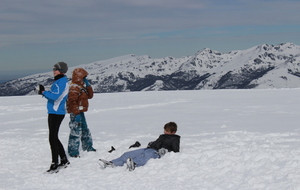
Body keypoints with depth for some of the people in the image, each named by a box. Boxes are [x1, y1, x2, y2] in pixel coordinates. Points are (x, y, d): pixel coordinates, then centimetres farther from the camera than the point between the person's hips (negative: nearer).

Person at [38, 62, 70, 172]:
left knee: (52, 138, -8)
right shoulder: (59, 81, 17)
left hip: (56, 113, -10)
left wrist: (43, 92, -13)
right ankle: (64, 160, 23)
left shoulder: (61, 82, -14)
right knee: (54, 138, 16)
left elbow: (55, 96, -26)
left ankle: (55, 163, -4)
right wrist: (44, 93, 3)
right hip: (54, 112, 10)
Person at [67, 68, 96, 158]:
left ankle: (88, 147, 37)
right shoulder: (74, 88, -17)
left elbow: (90, 95, 17)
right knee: (76, 132, -9)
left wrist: (88, 86, 4)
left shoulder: (82, 87, 16)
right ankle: (73, 152, -5)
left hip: (80, 113, 11)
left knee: (85, 130, 22)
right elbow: (72, 102, -24)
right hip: (76, 113, -11)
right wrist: (76, 113, -27)